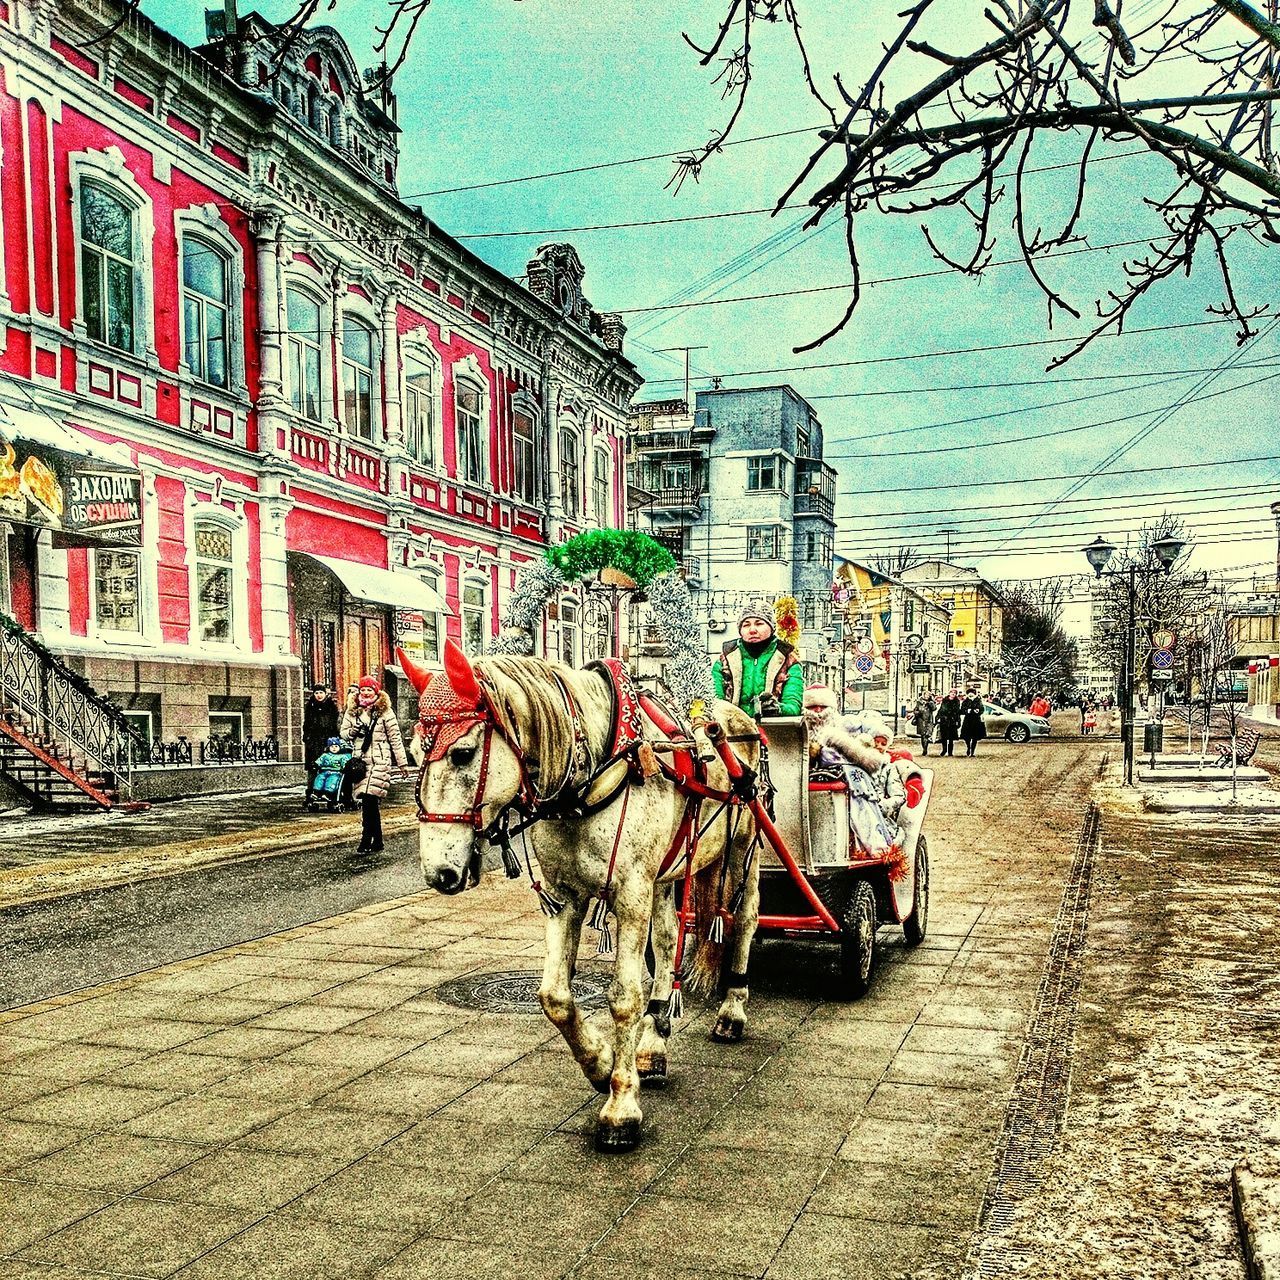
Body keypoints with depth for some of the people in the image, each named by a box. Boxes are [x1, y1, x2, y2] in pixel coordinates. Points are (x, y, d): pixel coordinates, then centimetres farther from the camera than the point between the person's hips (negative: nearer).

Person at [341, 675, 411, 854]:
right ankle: (377, 842, 14)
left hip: (379, 761, -4)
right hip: (359, 761, 4)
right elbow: (343, 733, 17)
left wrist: (402, 763, 4)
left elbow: (395, 738, 4)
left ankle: (366, 841, -11)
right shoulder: (352, 711, 13)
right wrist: (353, 731, -7)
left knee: (369, 800, -15)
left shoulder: (385, 711, 2)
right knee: (370, 803, 4)